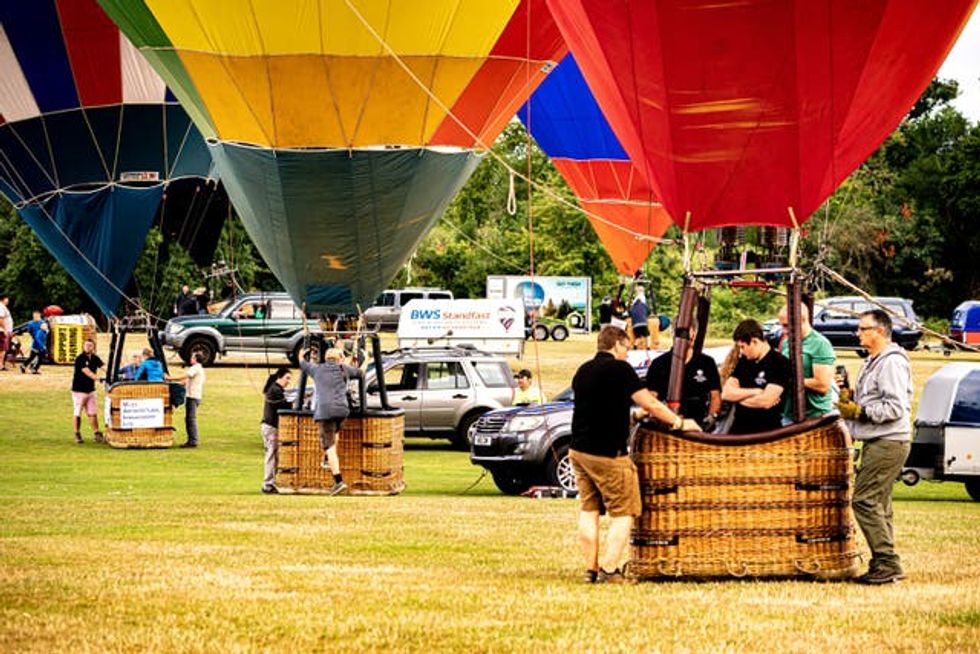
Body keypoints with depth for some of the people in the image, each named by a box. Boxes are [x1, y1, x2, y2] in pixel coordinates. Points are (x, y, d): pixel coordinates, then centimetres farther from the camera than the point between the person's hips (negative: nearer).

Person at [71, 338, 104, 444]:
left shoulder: (95, 358, 6)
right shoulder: (80, 359, -14)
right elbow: (87, 372, -24)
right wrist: (98, 378, -37)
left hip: (90, 390, 5)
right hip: (79, 390, -5)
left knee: (93, 413, 5)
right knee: (78, 414, 2)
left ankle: (96, 434, 9)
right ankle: (77, 435, 11)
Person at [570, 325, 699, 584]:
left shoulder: (583, 371, 12)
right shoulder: (619, 369, -11)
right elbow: (650, 404, -11)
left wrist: (628, 414, 33)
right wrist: (679, 422, 1)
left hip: (580, 450, 8)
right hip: (608, 453, -8)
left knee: (588, 510, 13)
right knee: (624, 513, -1)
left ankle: (591, 569, 13)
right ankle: (609, 570, -8)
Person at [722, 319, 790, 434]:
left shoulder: (779, 363, -8)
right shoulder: (744, 361, 13)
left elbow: (766, 402, -17)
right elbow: (726, 393, 5)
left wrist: (738, 396, -1)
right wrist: (755, 392, -9)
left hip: (767, 431, -6)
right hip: (738, 429, 6)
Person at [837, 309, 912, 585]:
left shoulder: (892, 363, -14)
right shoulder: (873, 362, 19)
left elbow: (895, 408, -21)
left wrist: (860, 412, -17)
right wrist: (850, 401, 9)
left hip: (888, 443, -11)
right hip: (876, 442, 11)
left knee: (864, 499, -14)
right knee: (878, 504, 10)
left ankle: (887, 563, -13)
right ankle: (884, 565, 13)